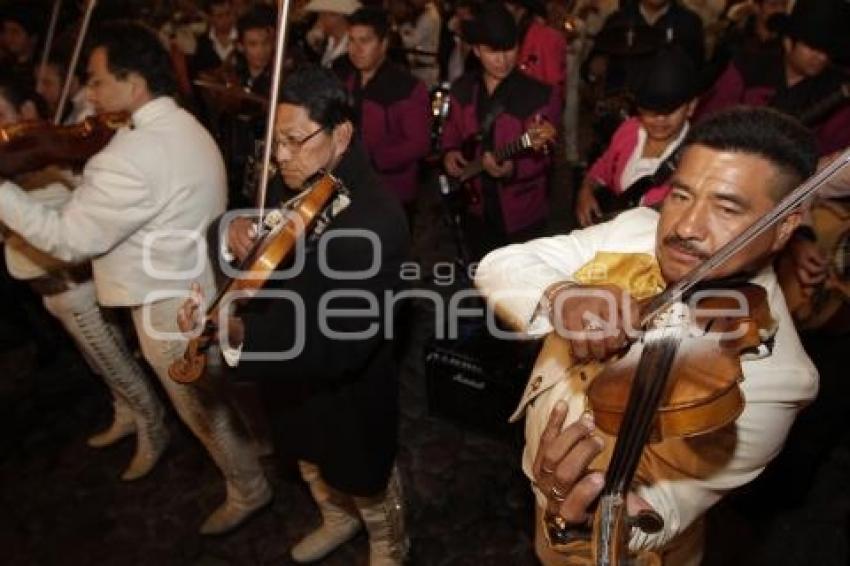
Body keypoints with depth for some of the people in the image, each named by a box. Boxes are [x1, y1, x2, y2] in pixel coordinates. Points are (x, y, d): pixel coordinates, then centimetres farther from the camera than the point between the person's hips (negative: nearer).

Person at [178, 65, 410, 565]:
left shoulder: (377, 221, -33)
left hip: (349, 393, -7)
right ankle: (339, 520, 65)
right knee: (313, 466, 33)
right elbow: (250, 233, 7)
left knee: (368, 484, 22)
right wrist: (232, 229, -17)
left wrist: (240, 335, -49)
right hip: (290, 377, 7)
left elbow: (341, 343, -38)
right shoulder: (293, 187, -8)